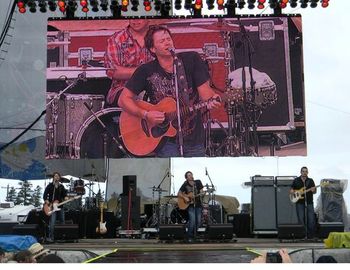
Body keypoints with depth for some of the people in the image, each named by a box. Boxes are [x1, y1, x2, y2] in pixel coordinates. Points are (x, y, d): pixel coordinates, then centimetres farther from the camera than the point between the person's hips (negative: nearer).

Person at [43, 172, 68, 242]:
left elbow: (64, 194, 13)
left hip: (60, 206, 5)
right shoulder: (50, 186, 2)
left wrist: (65, 197, -9)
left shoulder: (61, 186, 14)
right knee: (52, 223, -15)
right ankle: (50, 237, -10)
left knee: (63, 222, 6)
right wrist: (46, 201, -17)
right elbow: (45, 195, -1)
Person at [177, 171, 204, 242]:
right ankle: (190, 237, -4)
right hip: (190, 205, -3)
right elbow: (179, 194, 0)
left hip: (198, 205, 3)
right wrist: (185, 198, -15)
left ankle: (194, 234, 22)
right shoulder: (185, 185, -3)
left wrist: (201, 194, -19)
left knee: (198, 221, 2)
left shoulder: (198, 182, 3)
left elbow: (201, 192, 3)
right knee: (192, 220, -17)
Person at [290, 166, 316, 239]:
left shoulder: (310, 181, 9)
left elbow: (314, 192, 8)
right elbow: (291, 189, 13)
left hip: (309, 203, 1)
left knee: (311, 219, -3)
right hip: (299, 202, -1)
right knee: (301, 220, -2)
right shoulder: (296, 180, 8)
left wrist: (313, 190, -14)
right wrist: (293, 192, -8)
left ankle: (310, 235, 6)